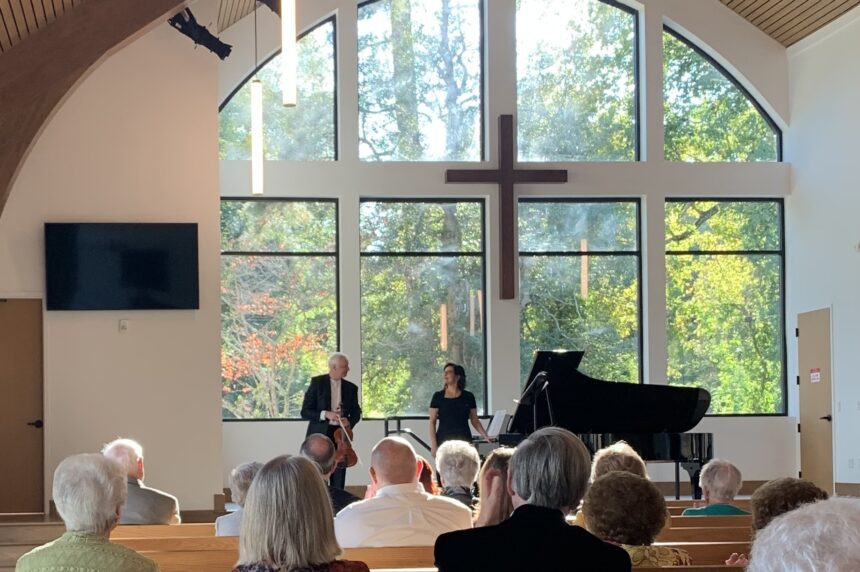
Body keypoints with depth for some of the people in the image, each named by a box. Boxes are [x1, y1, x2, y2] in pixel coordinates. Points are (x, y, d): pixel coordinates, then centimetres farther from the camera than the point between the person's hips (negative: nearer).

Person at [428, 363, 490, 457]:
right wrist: (433, 445, -5)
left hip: (464, 440, 1)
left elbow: (475, 421, 11)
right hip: (444, 441, -1)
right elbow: (432, 422, 3)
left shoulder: (468, 397, 6)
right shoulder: (438, 396, 3)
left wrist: (486, 437, -2)